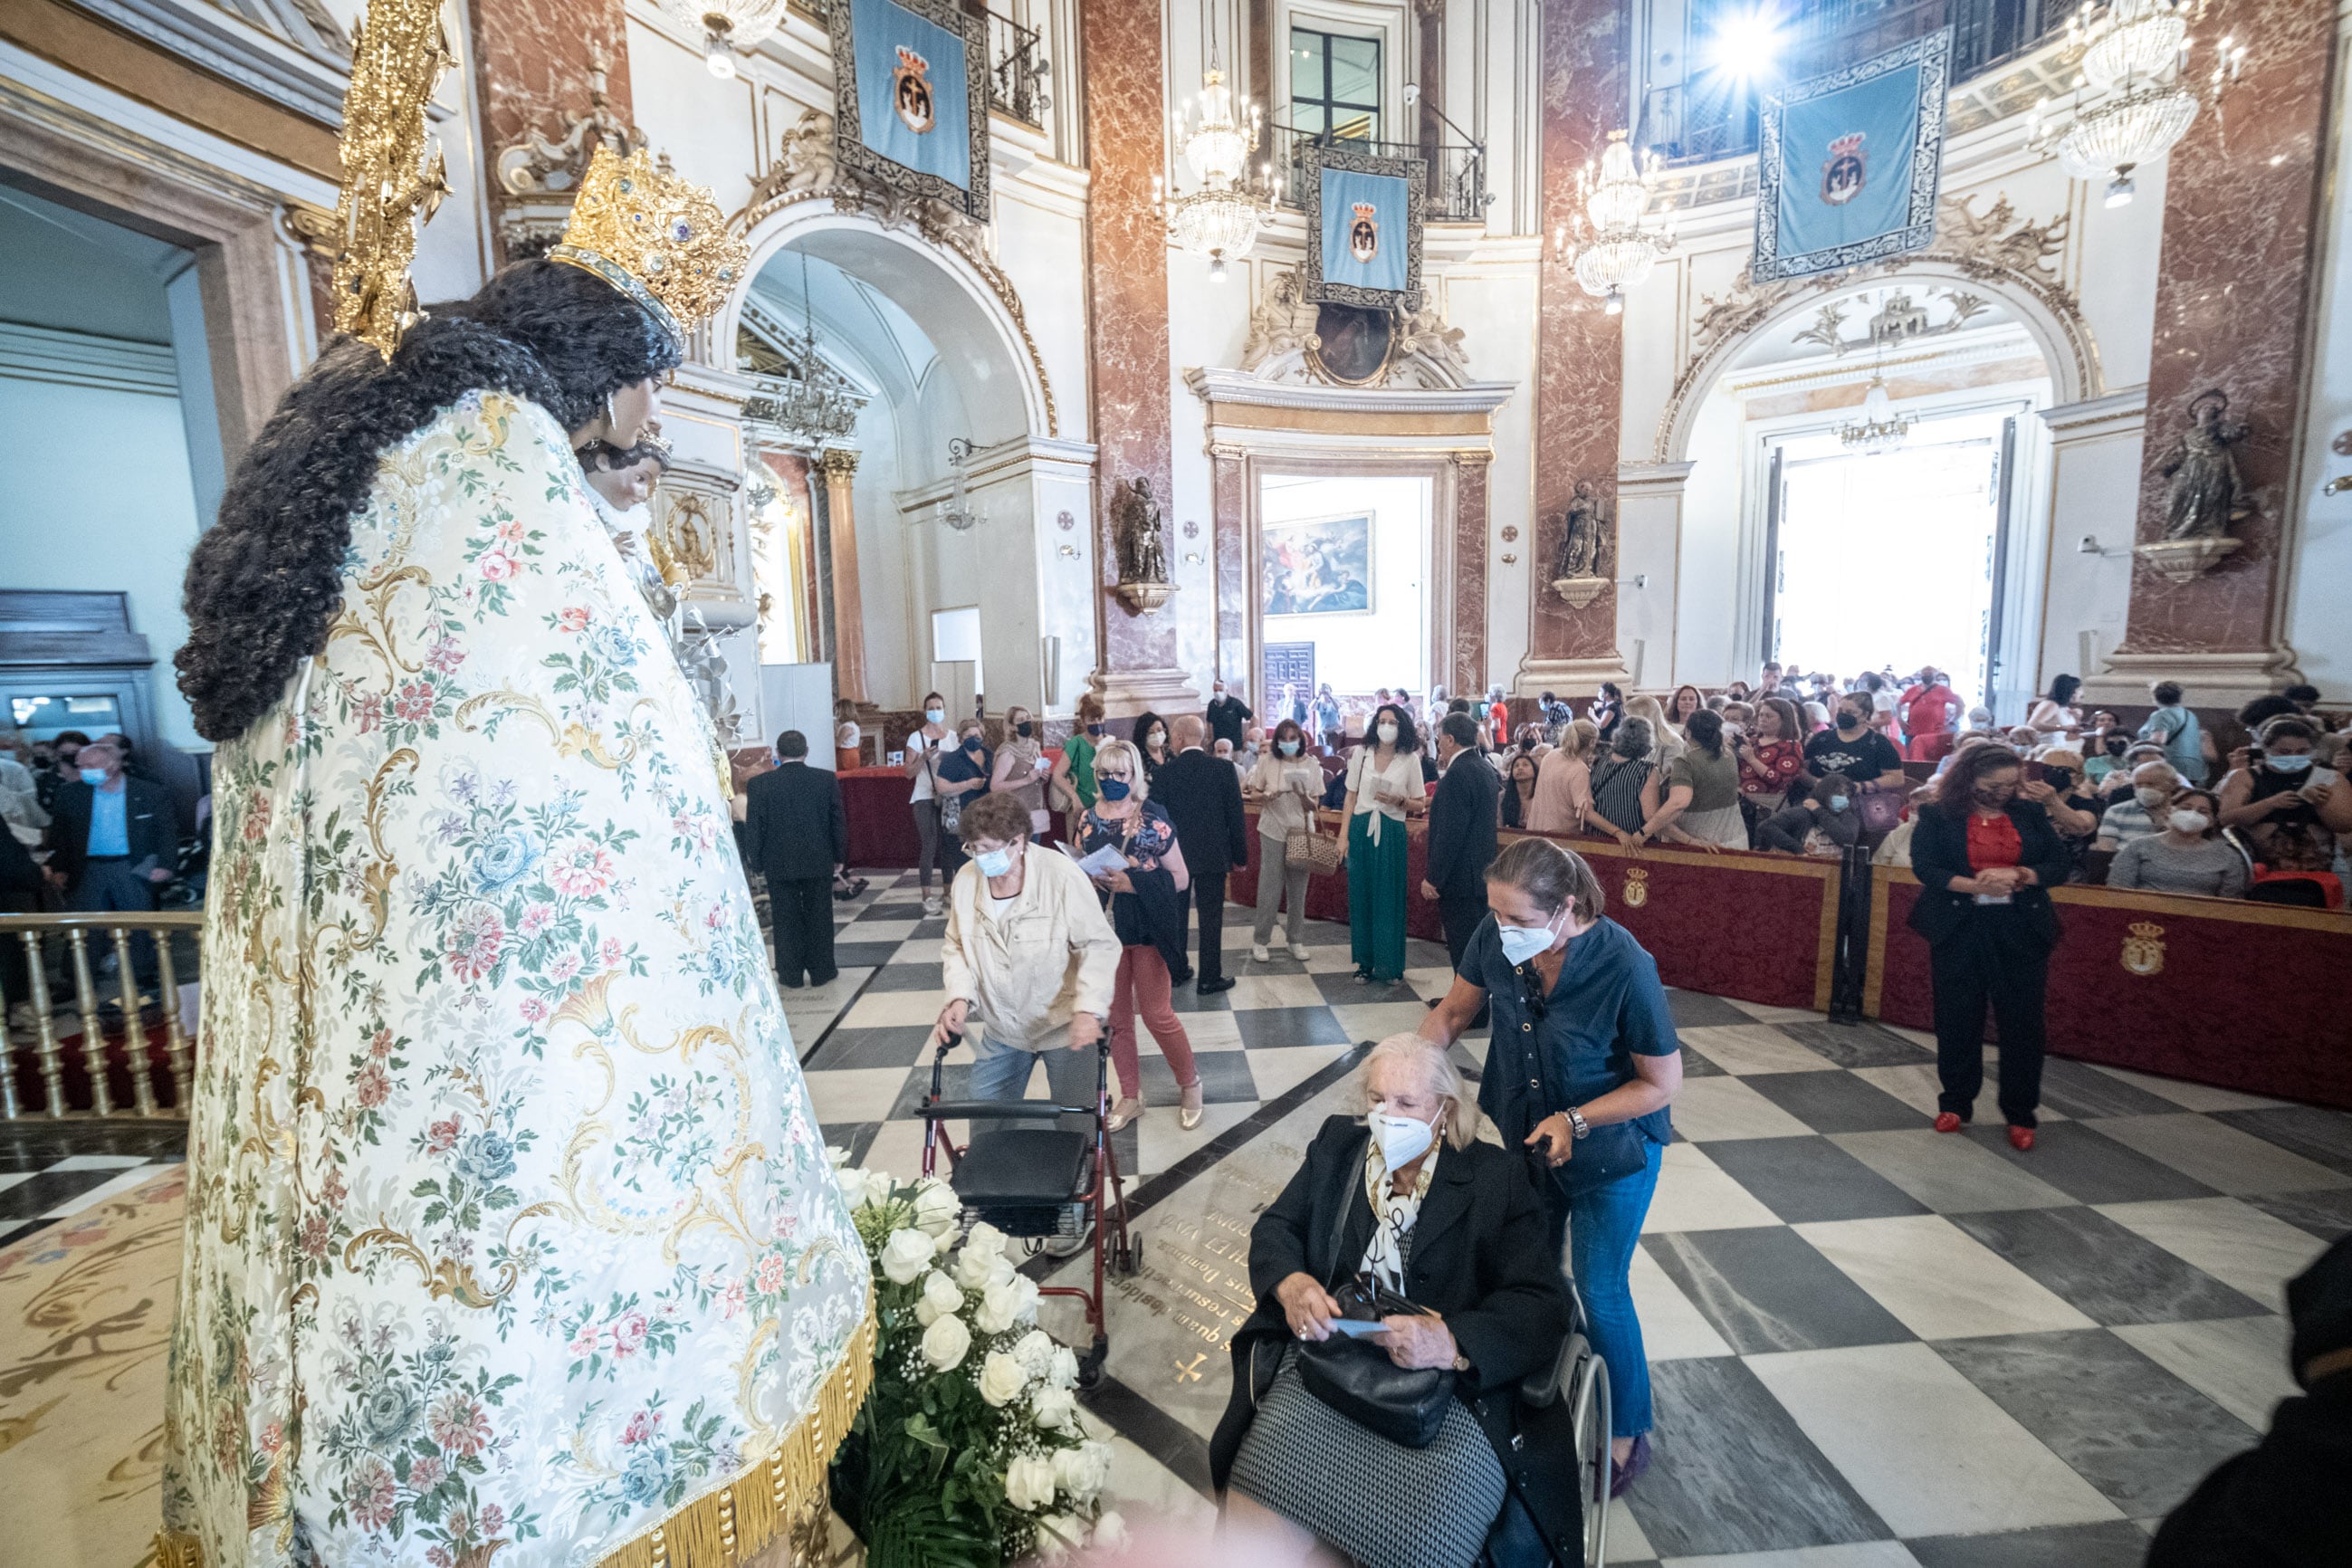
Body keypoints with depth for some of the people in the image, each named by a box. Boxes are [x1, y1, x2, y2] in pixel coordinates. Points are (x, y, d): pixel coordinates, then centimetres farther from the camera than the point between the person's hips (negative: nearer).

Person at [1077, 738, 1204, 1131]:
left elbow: (1180, 878, -9)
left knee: (1156, 1014, 3)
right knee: (1115, 1016, 12)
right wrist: (1091, 878, -8)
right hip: (1105, 927, 5)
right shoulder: (1089, 819, 2)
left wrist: (1133, 882, -21)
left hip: (1147, 928, -4)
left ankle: (1190, 1084, 27)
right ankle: (1130, 1096, 29)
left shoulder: (1153, 818, -11)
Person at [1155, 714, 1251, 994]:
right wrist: (1240, 855, 4)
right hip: (1213, 855, -1)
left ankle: (1176, 970, 27)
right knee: (1210, 916, 5)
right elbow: (1236, 815, -6)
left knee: (1176, 913, 15)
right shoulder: (1223, 768, -8)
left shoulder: (1165, 771, -9)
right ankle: (1209, 978, 10)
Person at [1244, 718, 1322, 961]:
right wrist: (1267, 796, -20)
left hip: (1301, 831, 2)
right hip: (1273, 831, -2)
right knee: (1270, 887, -1)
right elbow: (1253, 794, 1)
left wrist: (1303, 795, -21)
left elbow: (1313, 805, 0)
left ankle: (1296, 940, 20)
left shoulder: (1310, 764, -1)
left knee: (1298, 889, 8)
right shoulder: (1267, 760, -5)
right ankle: (1260, 940, 11)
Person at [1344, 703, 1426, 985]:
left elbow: (1419, 804, 5)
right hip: (1361, 830, 2)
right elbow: (1351, 796, 7)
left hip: (1391, 832, -2)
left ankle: (1388, 964, 13)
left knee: (1388, 898, 2)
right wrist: (1344, 834, 2)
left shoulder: (1410, 759, 1)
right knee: (1361, 895, 6)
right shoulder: (1362, 753, 5)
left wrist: (1398, 800, -14)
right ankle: (1365, 961, 18)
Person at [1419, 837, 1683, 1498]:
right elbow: (1454, 1010, -6)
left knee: (1599, 1293, 8)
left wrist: (1576, 1121, -25)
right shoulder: (1498, 937, -23)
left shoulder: (1624, 967, -33)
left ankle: (1626, 1431, 36)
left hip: (1613, 1143, -4)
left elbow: (1662, 1082, -19)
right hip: (1528, 1135, 4)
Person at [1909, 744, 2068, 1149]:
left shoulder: (2030, 814, 9)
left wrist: (2017, 875, -15)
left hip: (2021, 930, 2)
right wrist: (1975, 886, -22)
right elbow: (1925, 867, -8)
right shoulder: (1938, 817, 0)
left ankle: (2021, 1114, 15)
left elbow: (2058, 865, 4)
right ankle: (1955, 1102, 21)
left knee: (2022, 1020, 2)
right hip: (1959, 929, -2)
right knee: (1957, 1018, 6)